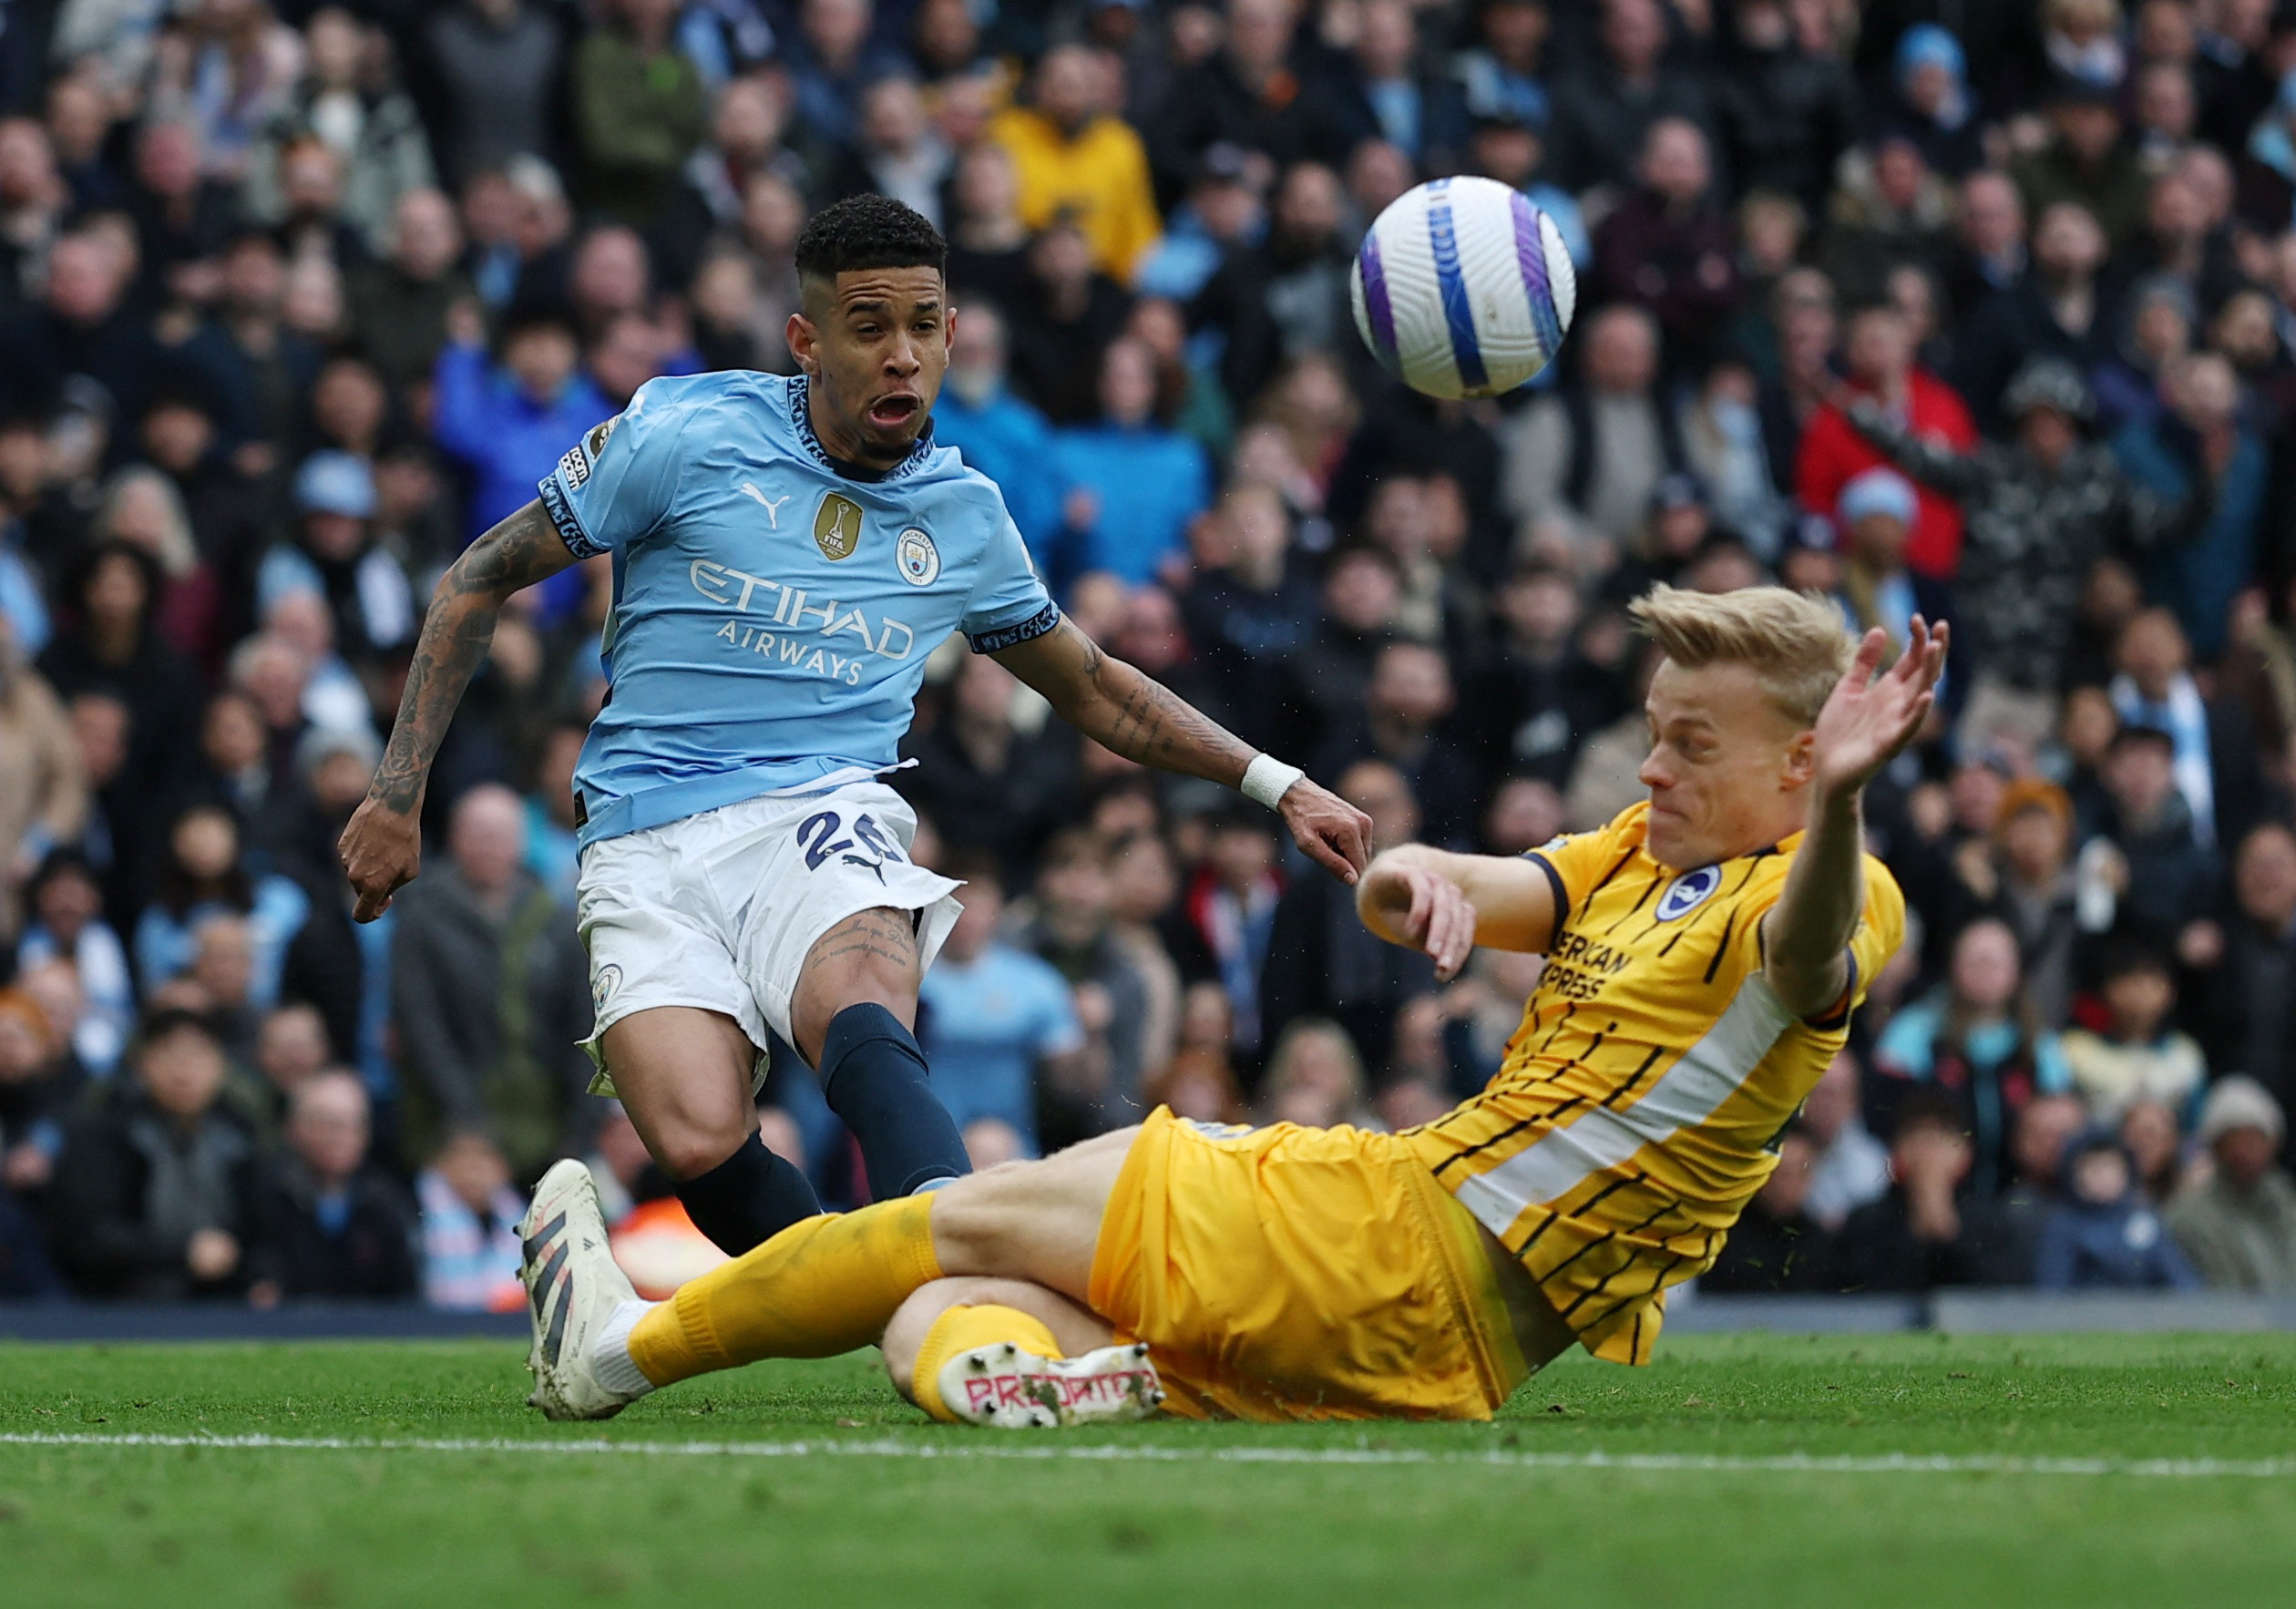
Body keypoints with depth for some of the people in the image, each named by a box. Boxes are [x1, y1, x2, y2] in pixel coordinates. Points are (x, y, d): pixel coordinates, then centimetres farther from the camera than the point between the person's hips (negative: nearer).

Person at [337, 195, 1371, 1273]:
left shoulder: (962, 515, 13)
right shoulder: (687, 436, 1)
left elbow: (1092, 688, 31)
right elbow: (482, 577, 9)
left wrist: (1274, 784, 23)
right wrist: (398, 791, 5)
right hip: (648, 848, -1)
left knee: (862, 1027, -37)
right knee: (702, 1144, -31)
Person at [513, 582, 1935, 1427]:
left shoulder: (1831, 897, -9)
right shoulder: (1645, 857, 19)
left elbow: (1805, 962, -35)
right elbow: (1408, 900, 10)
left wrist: (1842, 803, -57)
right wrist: (1415, 881, -16)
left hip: (1421, 1251, -9)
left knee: (980, 1218, 4)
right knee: (932, 1316, 6)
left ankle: (633, 1344, 17)